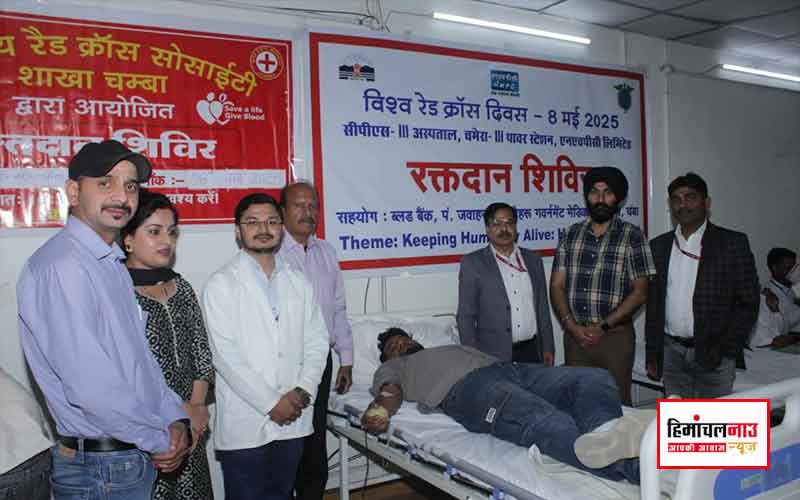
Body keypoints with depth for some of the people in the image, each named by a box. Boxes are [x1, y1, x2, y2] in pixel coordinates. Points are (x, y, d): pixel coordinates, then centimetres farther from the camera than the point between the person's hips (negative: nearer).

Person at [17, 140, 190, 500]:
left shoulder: (112, 263, 10)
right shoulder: (62, 266, -20)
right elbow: (91, 386, -25)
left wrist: (174, 419, -1)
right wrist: (159, 440, -13)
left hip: (137, 456, 8)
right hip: (99, 469, -8)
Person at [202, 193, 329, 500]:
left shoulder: (299, 284, 11)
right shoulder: (221, 285, -5)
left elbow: (316, 342, 8)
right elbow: (225, 355, -12)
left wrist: (304, 389, -8)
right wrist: (272, 403, -13)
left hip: (292, 420, 4)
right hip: (244, 425, -4)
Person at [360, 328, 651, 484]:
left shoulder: (454, 346, 45)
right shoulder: (392, 368, 31)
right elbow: (391, 391, 8)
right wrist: (381, 409, -19)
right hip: (467, 386, -6)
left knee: (595, 378, -21)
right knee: (544, 423, -38)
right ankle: (631, 467, -63)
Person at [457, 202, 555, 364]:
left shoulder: (533, 259, 11)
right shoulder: (472, 263, -3)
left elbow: (542, 308, 14)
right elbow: (466, 316, -4)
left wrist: (548, 348, 10)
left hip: (531, 351, 4)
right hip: (494, 356, -3)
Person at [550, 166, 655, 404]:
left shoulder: (632, 236, 0)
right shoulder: (571, 234, 8)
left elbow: (639, 293, -4)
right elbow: (557, 285, 6)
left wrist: (603, 327, -10)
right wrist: (572, 326, -7)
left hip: (615, 336, -2)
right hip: (575, 335, 3)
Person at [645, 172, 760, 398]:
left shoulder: (733, 243, -2)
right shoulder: (659, 246, 9)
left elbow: (748, 302, -3)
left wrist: (725, 349, -10)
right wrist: (652, 354, 9)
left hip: (713, 355, -3)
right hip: (671, 352, 3)